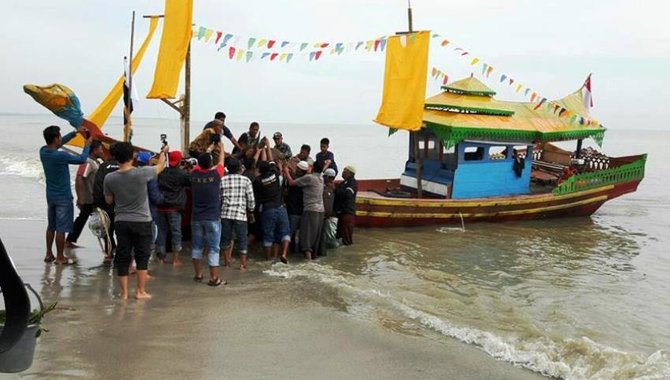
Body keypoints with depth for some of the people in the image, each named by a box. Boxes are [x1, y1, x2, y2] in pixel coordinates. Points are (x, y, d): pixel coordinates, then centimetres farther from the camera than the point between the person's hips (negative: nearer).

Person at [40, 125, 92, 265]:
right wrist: (87, 144, 0)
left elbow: (60, 143, 15)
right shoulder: (60, 156, -25)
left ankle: (49, 254, 26)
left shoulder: (43, 151, -2)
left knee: (51, 226, 18)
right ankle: (60, 257, 9)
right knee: (61, 228, 2)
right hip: (63, 197, -8)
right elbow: (82, 159, -14)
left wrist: (75, 132, 14)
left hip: (50, 195, 8)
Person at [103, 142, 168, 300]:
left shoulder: (109, 178, -6)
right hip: (142, 221, -2)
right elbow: (160, 167, 4)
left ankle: (124, 292, 14)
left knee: (122, 257, 9)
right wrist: (163, 152, 22)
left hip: (121, 222, 3)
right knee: (142, 257, 7)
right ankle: (140, 291, 10)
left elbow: (109, 200, 6)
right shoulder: (142, 173, -14)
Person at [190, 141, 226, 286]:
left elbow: (201, 162, 18)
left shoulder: (194, 174, -3)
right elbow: (221, 162, 8)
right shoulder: (215, 174, -12)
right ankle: (214, 278, 0)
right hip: (212, 218, -4)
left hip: (196, 217, 4)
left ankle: (198, 275, 22)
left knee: (196, 247, 14)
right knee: (213, 248, -1)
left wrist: (208, 150, 34)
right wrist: (221, 148, 26)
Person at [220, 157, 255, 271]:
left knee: (226, 238, 13)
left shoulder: (222, 180, 5)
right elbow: (251, 199, -1)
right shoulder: (245, 180, 0)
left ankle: (227, 261, 21)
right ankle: (243, 264, 7)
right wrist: (251, 212, 12)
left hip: (225, 213, 2)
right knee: (242, 240, 5)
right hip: (240, 214, -2)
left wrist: (219, 210, 17)